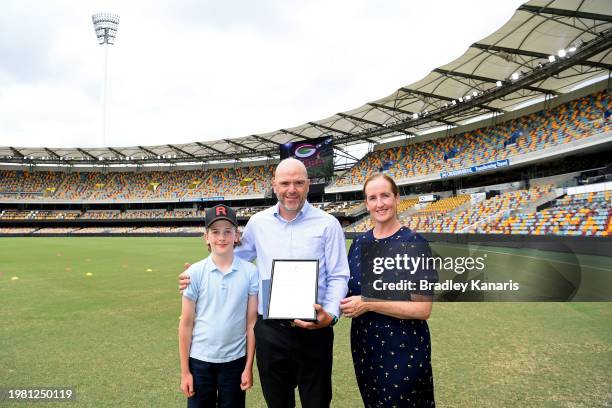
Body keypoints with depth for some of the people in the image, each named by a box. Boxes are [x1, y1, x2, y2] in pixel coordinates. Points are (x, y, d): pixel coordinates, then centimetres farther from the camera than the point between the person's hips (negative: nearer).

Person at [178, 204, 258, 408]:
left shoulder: (250, 272, -7)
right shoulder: (195, 272, -7)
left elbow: (251, 322, -3)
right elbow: (186, 324, -3)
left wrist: (249, 366, -2)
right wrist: (184, 371, -1)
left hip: (235, 361, 0)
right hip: (199, 360, 0)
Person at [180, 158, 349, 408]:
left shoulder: (327, 224, -4)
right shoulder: (258, 222, 5)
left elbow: (338, 277, -5)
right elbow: (236, 259, 19)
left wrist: (330, 314, -21)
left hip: (313, 329, -2)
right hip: (269, 330, 3)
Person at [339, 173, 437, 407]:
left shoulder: (414, 244, -15)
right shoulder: (360, 243, 2)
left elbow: (423, 308, -19)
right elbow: (349, 290, 13)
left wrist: (369, 303, -23)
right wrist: (341, 302, -9)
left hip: (404, 351, -5)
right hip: (364, 347, 5)